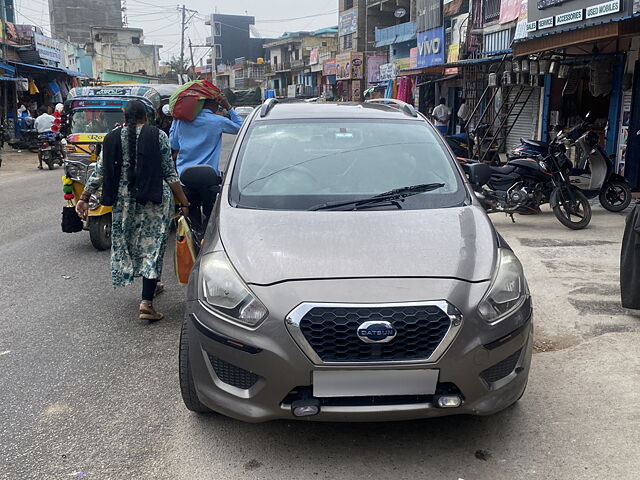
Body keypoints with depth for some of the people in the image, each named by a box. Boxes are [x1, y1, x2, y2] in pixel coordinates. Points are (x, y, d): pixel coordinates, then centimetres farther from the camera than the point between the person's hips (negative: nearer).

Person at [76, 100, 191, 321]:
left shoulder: (112, 138, 6)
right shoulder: (158, 136, -3)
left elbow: (99, 172, 5)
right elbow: (170, 173, -5)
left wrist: (84, 198, 12)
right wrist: (183, 202, -2)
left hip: (123, 201, 3)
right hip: (154, 199, -3)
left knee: (127, 241, 21)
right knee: (153, 245, -1)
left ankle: (151, 285, 37)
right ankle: (147, 301, -10)